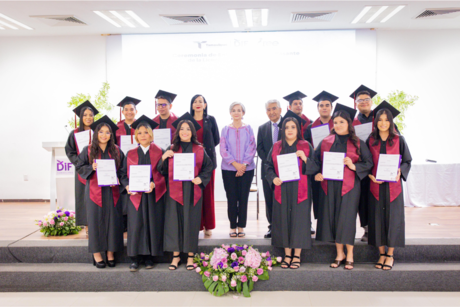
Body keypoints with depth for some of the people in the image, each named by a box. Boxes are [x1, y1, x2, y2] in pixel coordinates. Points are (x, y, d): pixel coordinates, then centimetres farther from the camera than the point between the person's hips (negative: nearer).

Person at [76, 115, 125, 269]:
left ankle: (110, 252, 12)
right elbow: (79, 167, 5)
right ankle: (96, 253, 9)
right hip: (94, 191, -1)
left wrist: (117, 178, -7)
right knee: (96, 220, 0)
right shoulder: (88, 150, 5)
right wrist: (91, 168, -13)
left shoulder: (117, 151, 8)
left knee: (112, 220, 2)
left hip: (112, 191, 2)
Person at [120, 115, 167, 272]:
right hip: (135, 196, 1)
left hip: (154, 195, -1)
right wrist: (127, 186, -13)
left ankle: (149, 256, 14)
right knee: (136, 225, -1)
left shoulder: (159, 152, 4)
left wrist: (154, 184, -18)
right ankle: (135, 258, 8)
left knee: (153, 224, 2)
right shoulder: (130, 154, 10)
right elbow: (123, 174, 6)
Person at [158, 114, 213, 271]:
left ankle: (190, 256, 14)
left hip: (192, 192, 0)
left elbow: (208, 167, 6)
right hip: (175, 191, 1)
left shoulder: (199, 150, 6)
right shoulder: (171, 150, 8)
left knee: (191, 221, 3)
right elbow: (162, 170, 5)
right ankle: (176, 255, 13)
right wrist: (163, 158, -12)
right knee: (175, 221, 2)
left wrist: (200, 178, -10)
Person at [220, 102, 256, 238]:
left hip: (246, 169, 0)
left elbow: (252, 148, -1)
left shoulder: (248, 129, 4)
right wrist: (234, 163, -12)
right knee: (231, 199, 3)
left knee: (243, 198, 3)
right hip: (228, 169, 0)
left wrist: (244, 164, -12)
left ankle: (241, 227, 12)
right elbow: (223, 150, -1)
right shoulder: (225, 130, 5)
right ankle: (233, 227, 12)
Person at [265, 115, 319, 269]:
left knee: (299, 220, -1)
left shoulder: (306, 146, 4)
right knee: (283, 221, 3)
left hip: (300, 191, -2)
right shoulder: (276, 147, 10)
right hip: (282, 191, 2)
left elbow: (314, 168, 0)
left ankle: (297, 255, 11)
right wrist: (273, 178, -7)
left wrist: (305, 158, -18)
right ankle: (287, 255, 15)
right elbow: (268, 166, 11)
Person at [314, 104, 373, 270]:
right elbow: (316, 160, 12)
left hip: (348, 186, -3)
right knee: (332, 217, 4)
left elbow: (368, 162, 1)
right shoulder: (325, 142, 10)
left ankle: (349, 255, 12)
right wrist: (317, 174, -5)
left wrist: (354, 166, -15)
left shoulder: (357, 143, 4)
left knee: (347, 218, -3)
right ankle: (339, 254, 19)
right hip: (329, 186, 3)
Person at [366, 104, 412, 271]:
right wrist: (371, 176, -11)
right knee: (377, 218, 4)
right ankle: (382, 253, 17)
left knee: (392, 218, 1)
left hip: (393, 186, -1)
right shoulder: (370, 141, 5)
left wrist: (400, 172, -14)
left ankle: (390, 255, 14)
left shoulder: (399, 140, 2)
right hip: (375, 186, 1)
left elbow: (407, 161, 6)